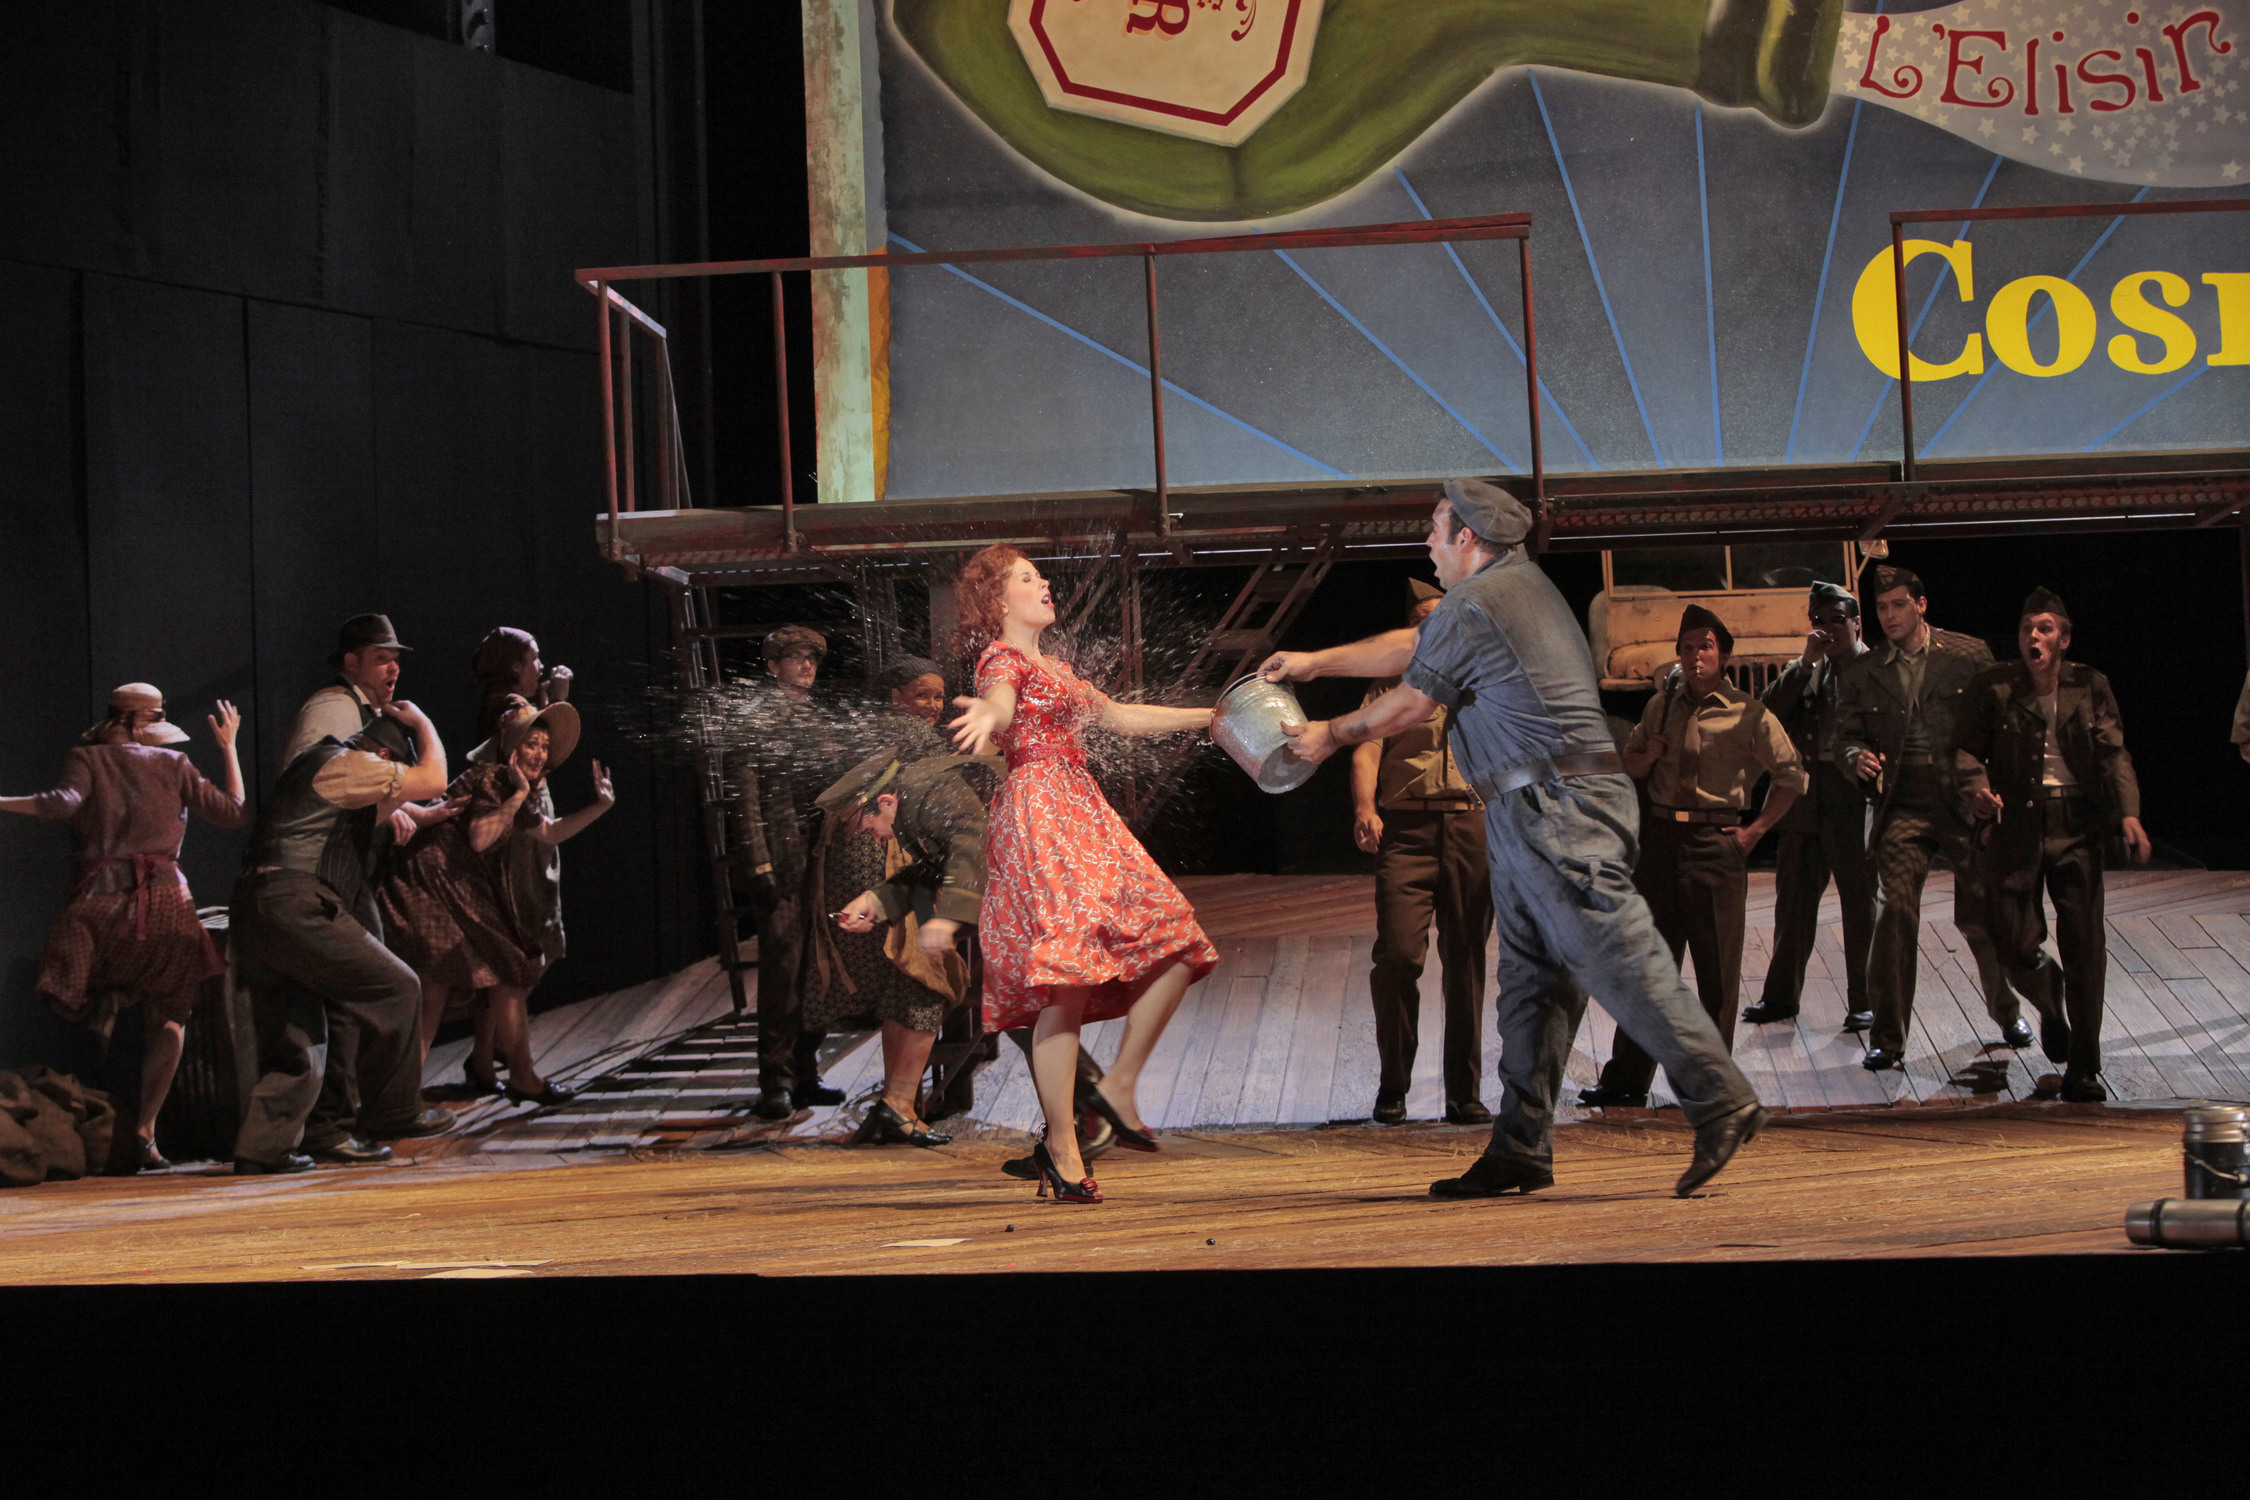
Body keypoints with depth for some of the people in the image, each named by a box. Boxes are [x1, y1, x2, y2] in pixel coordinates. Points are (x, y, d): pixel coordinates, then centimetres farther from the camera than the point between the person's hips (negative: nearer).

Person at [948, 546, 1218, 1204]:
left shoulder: (1054, 668, 27)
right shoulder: (1001, 657, -1)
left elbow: (1119, 717, 34)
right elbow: (1000, 705, -23)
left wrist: (1212, 716, 36)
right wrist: (990, 717, -48)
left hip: (1083, 814, 9)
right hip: (1039, 811, -9)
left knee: (1176, 945, 0)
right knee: (1065, 979, -17)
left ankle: (1118, 1085, 5)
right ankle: (1062, 1146, -18)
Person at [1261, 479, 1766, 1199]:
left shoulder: (1474, 607, -11)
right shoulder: (1522, 584, 20)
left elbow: (1408, 704, 0)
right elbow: (1413, 645, 30)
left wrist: (1332, 734, 18)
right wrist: (1316, 662, 34)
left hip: (1557, 808, -10)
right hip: (1531, 814, 10)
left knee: (1620, 962, -13)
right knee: (1531, 977, 9)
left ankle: (1721, 1103, -15)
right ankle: (1522, 1147, 10)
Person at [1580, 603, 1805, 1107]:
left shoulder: (1748, 715, -1)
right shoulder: (1661, 707, 12)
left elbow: (1792, 776, 4)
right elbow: (1630, 765, 22)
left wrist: (1755, 830, -2)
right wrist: (1647, 756, -1)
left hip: (1717, 844, -4)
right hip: (1662, 839, 4)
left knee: (1718, 970, 0)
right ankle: (1627, 1079, 9)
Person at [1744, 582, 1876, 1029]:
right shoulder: (1807, 670, 14)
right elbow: (1770, 710, -1)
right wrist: (1807, 663, -8)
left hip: (1855, 802, -5)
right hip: (1805, 801, 5)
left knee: (1860, 900, 0)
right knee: (1794, 898, 10)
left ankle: (1864, 1001, 9)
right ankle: (1781, 996, 20)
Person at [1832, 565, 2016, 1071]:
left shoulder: (1969, 655, 3)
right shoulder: (1861, 674, 8)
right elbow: (1847, 737, 10)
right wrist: (1857, 758, -13)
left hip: (1967, 801, -1)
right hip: (1903, 806, 1)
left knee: (1982, 916, 6)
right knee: (1894, 914, -12)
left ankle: (2007, 1012, 32)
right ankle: (1887, 1038, -5)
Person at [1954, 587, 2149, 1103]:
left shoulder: (2089, 686, 5)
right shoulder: (1992, 687, 2)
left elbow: (2114, 754, 2)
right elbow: (1968, 749, 0)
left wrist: (2128, 813, -12)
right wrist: (1978, 791, -21)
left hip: (2076, 826, 1)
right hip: (2015, 826, -1)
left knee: (2085, 944, -5)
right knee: (2018, 945, -3)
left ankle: (2083, 1070, 4)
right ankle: (2050, 1006, 35)